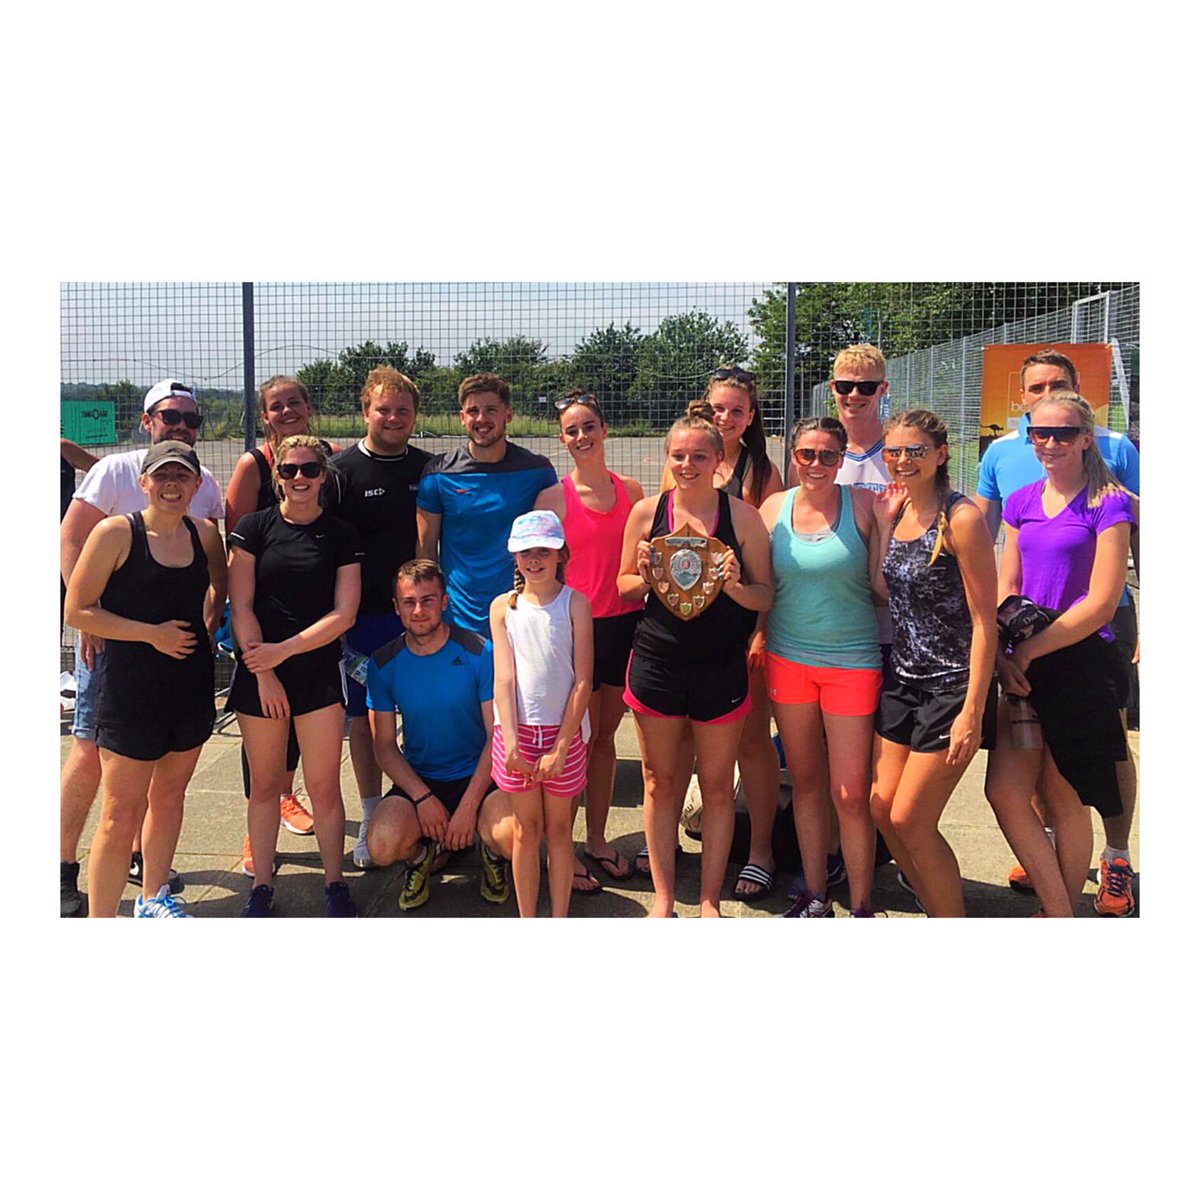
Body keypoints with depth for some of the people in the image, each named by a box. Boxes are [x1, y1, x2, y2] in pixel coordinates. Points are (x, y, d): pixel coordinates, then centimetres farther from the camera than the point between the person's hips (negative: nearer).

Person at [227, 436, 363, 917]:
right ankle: (261, 886, 20)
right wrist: (263, 673, -8)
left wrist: (284, 650, -10)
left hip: (319, 670, 0)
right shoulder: (254, 528, 3)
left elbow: (343, 614, -3)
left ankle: (335, 884, 14)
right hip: (259, 671, 0)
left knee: (324, 786, 1)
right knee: (264, 784, 8)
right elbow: (241, 606, -2)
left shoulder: (342, 535, 4)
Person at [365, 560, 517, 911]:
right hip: (417, 780, 2)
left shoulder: (479, 653, -9)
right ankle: (424, 855, 12)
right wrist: (423, 797, -15)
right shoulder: (384, 664, -2)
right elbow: (384, 745, 0)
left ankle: (491, 853, 10)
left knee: (512, 839, -30)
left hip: (477, 775, -1)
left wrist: (468, 806, -17)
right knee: (382, 847, -26)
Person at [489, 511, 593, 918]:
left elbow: (582, 682, -7)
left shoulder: (575, 604, -4)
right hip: (517, 732, 1)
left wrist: (560, 748, -11)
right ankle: (527, 924, 19)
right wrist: (511, 743, -14)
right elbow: (504, 678, -4)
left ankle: (559, 921, 20)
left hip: (564, 731, -1)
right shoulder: (503, 606, 1)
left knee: (558, 829, 10)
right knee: (525, 830, 9)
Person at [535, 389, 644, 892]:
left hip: (624, 624, 4)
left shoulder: (630, 491, 7)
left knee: (605, 736, 13)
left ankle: (597, 839, 27)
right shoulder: (552, 498, -4)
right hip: (576, 628, -4)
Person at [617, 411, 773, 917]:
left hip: (720, 668, -1)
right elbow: (624, 588, 9)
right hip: (657, 663, 1)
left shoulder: (742, 516, -3)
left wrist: (734, 585, -19)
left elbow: (765, 596, 0)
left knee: (717, 788, 9)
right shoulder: (646, 512, 0)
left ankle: (709, 901, 25)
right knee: (660, 783, 11)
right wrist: (645, 578, -12)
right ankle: (663, 898, 26)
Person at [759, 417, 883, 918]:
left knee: (850, 792, -1)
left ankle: (861, 905, 17)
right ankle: (815, 894, 29)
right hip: (788, 658, 3)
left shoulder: (863, 505, -5)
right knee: (805, 782, 14)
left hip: (852, 660, -3)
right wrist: (759, 639, 1)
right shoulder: (774, 508, 3)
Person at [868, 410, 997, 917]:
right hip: (902, 679, 7)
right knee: (883, 809, 8)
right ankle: (937, 911, 28)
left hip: (951, 686, -7)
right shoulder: (898, 510, 7)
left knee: (910, 820, -4)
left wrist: (972, 712, -19)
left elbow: (984, 620, -16)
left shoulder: (960, 518, -15)